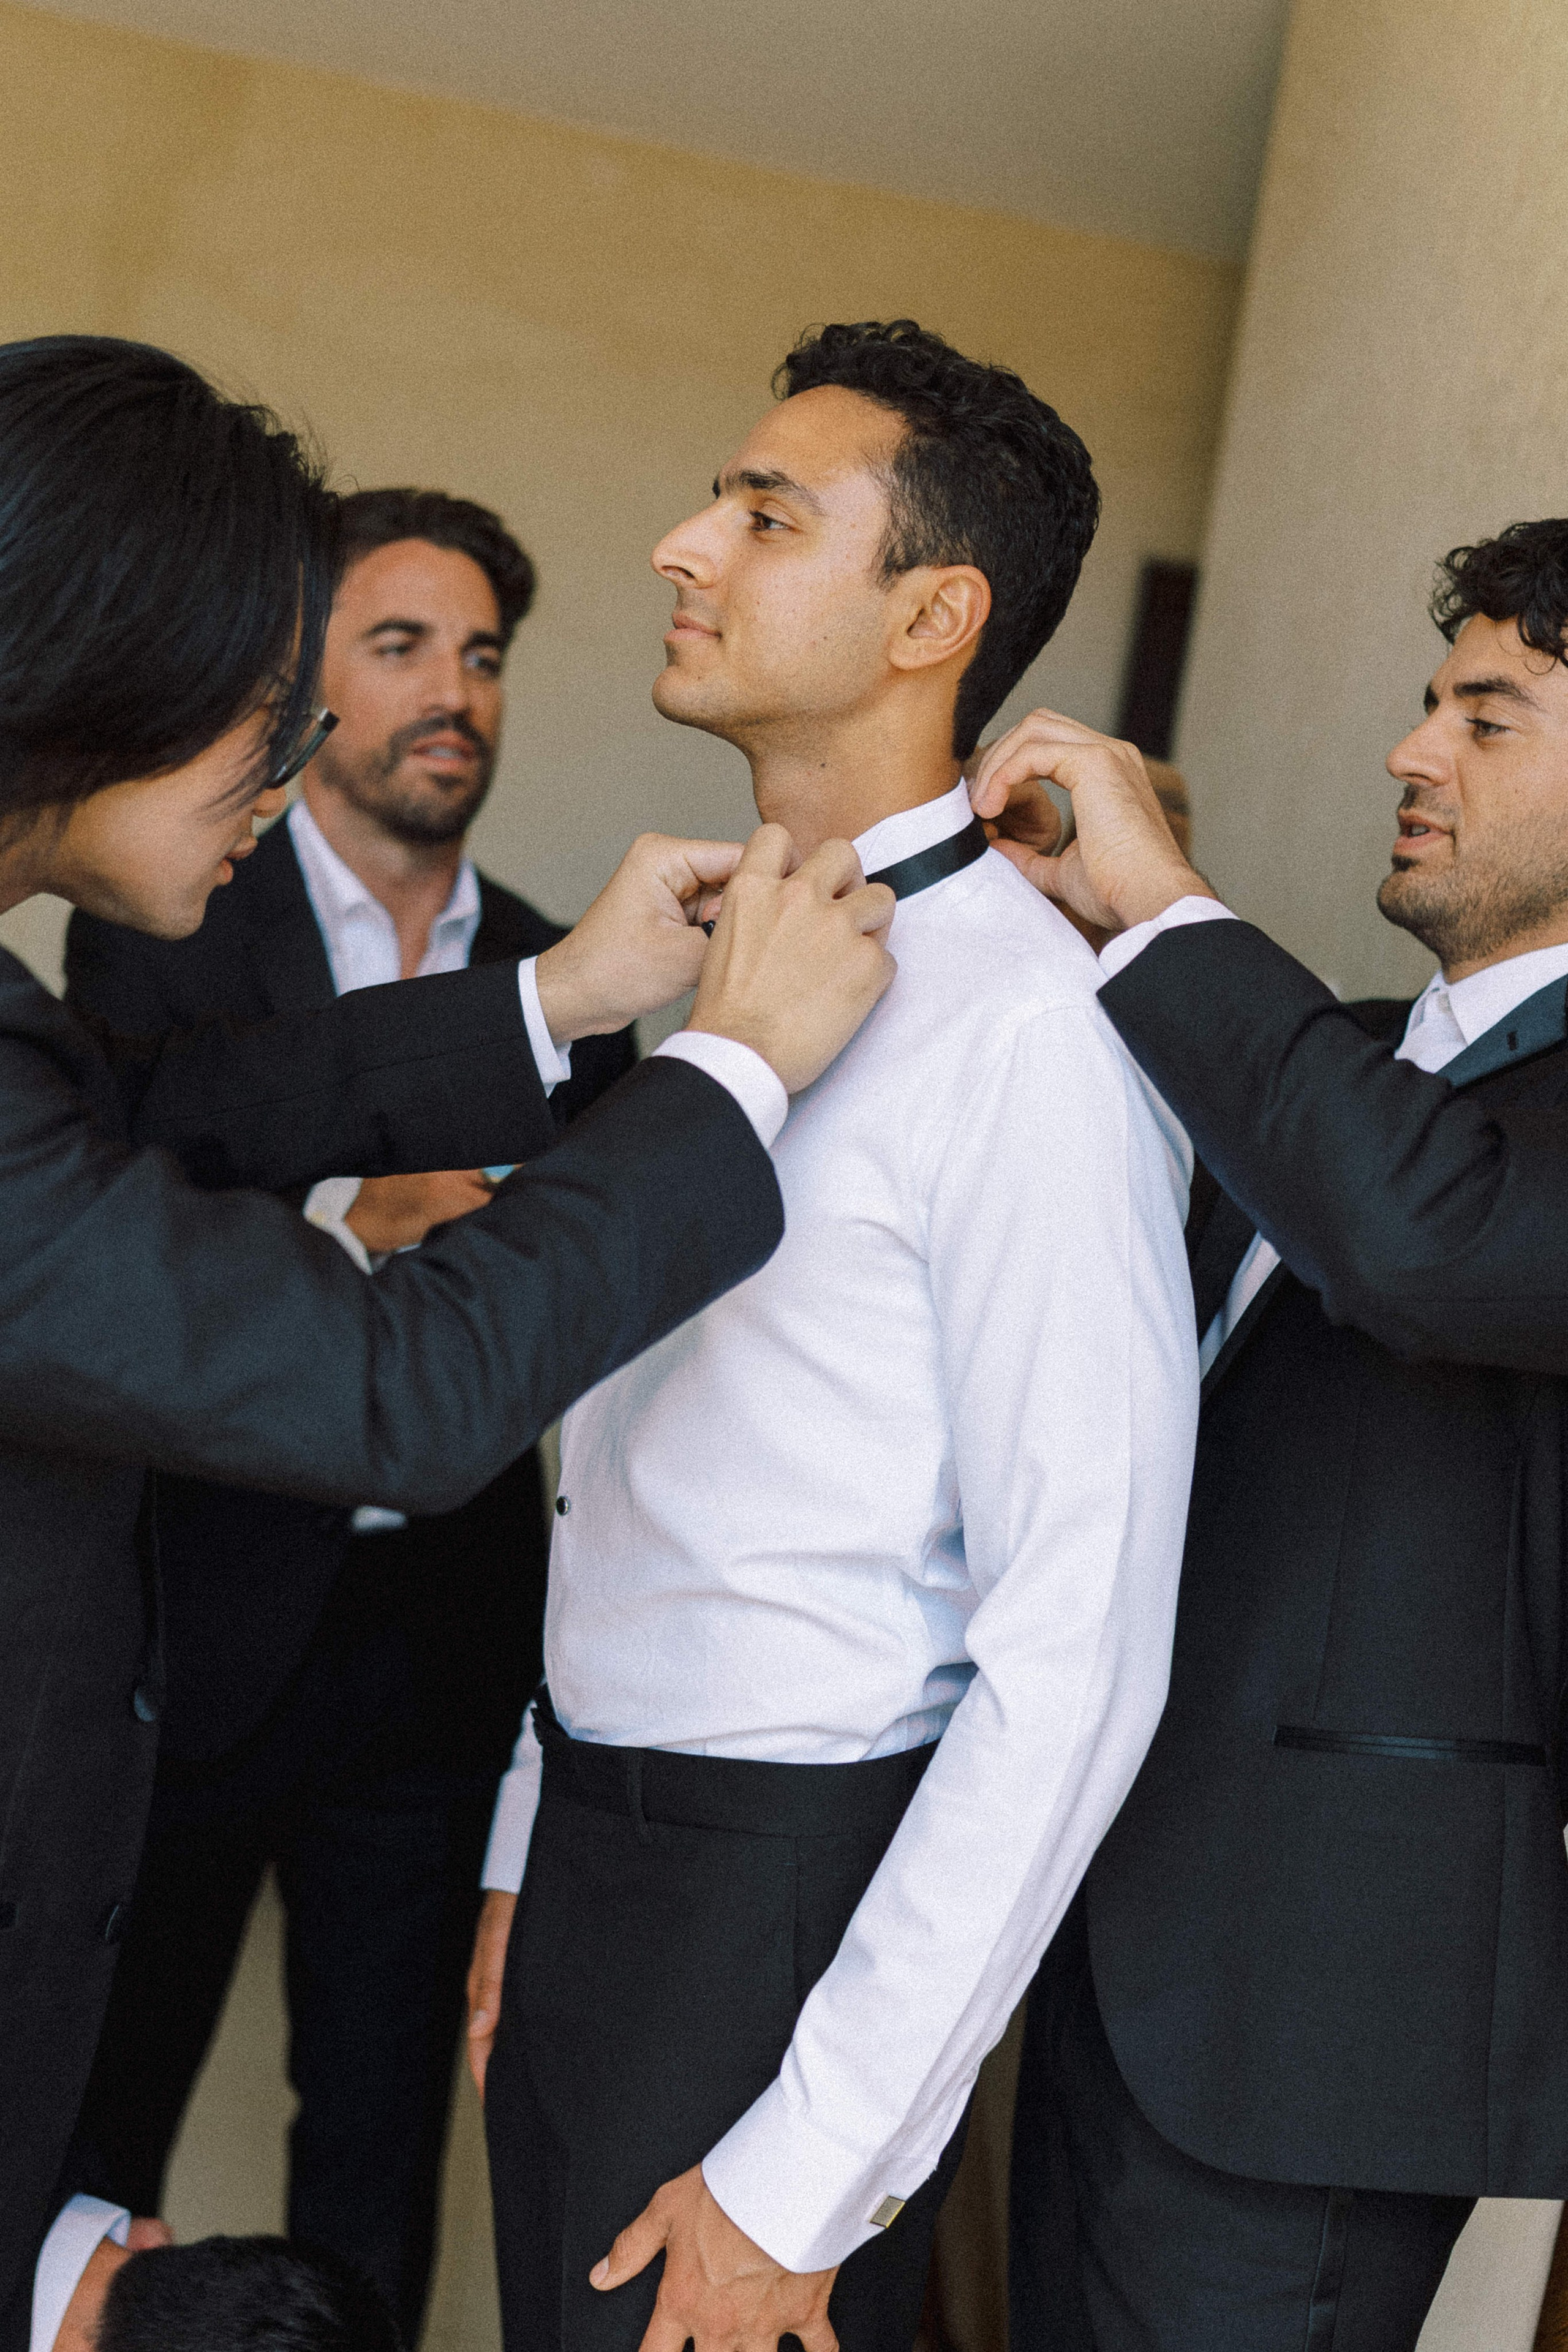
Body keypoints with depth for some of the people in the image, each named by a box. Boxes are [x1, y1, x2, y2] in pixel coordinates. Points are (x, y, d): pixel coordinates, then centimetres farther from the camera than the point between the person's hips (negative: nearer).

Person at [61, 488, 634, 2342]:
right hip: (201, 1619, -3)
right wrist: (347, 1224, -30)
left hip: (444, 1630, 4)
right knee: (90, 2123, 10)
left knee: (386, 2125, 16)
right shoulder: (158, 927, -5)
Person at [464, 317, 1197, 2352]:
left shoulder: (1027, 1022, -20)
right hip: (591, 1852, 8)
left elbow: (1075, 1651, -22)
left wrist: (810, 2175, -19)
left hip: (789, 1888, -8)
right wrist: (531, 1854, 14)